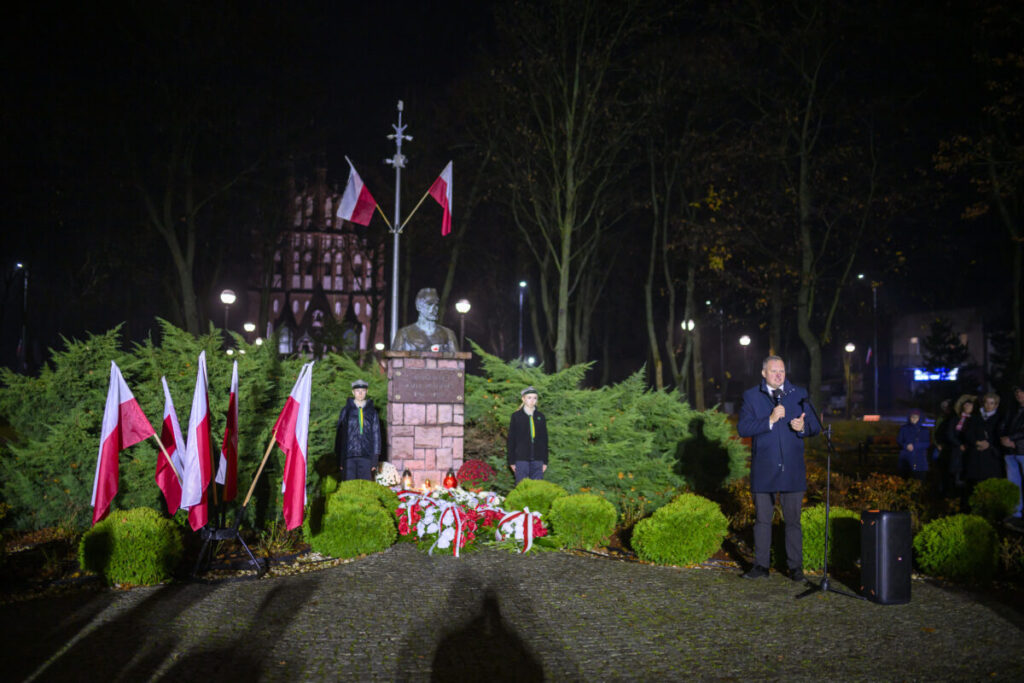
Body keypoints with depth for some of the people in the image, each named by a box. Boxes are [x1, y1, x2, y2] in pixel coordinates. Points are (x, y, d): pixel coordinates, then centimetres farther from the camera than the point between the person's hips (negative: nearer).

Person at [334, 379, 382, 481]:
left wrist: (375, 459, 3)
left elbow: (376, 434, 9)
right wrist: (339, 459, 2)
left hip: (366, 456, 0)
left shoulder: (372, 412, 9)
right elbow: (339, 434, 7)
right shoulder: (346, 411, 7)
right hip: (349, 455, 0)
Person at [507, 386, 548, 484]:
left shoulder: (540, 416, 9)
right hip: (521, 458, -2)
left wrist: (545, 461, 6)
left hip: (537, 459, 3)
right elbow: (511, 439, 1)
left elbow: (544, 439, 11)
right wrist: (512, 461, -3)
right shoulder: (516, 416, 1)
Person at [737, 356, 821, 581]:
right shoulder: (751, 396, 2)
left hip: (793, 470, 1)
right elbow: (742, 428, -9)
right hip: (763, 470, -1)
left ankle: (795, 566, 15)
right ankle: (761, 565, 17)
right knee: (762, 518, 8)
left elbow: (815, 426, 6)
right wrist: (770, 420, -20)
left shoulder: (799, 395, 8)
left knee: (793, 519, 5)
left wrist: (803, 427, -16)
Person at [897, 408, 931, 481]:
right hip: (906, 461, 0)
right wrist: (906, 446, -16)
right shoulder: (904, 429, 8)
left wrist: (915, 446, -14)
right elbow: (899, 441, 5)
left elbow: (927, 443, -1)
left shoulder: (924, 430, 8)